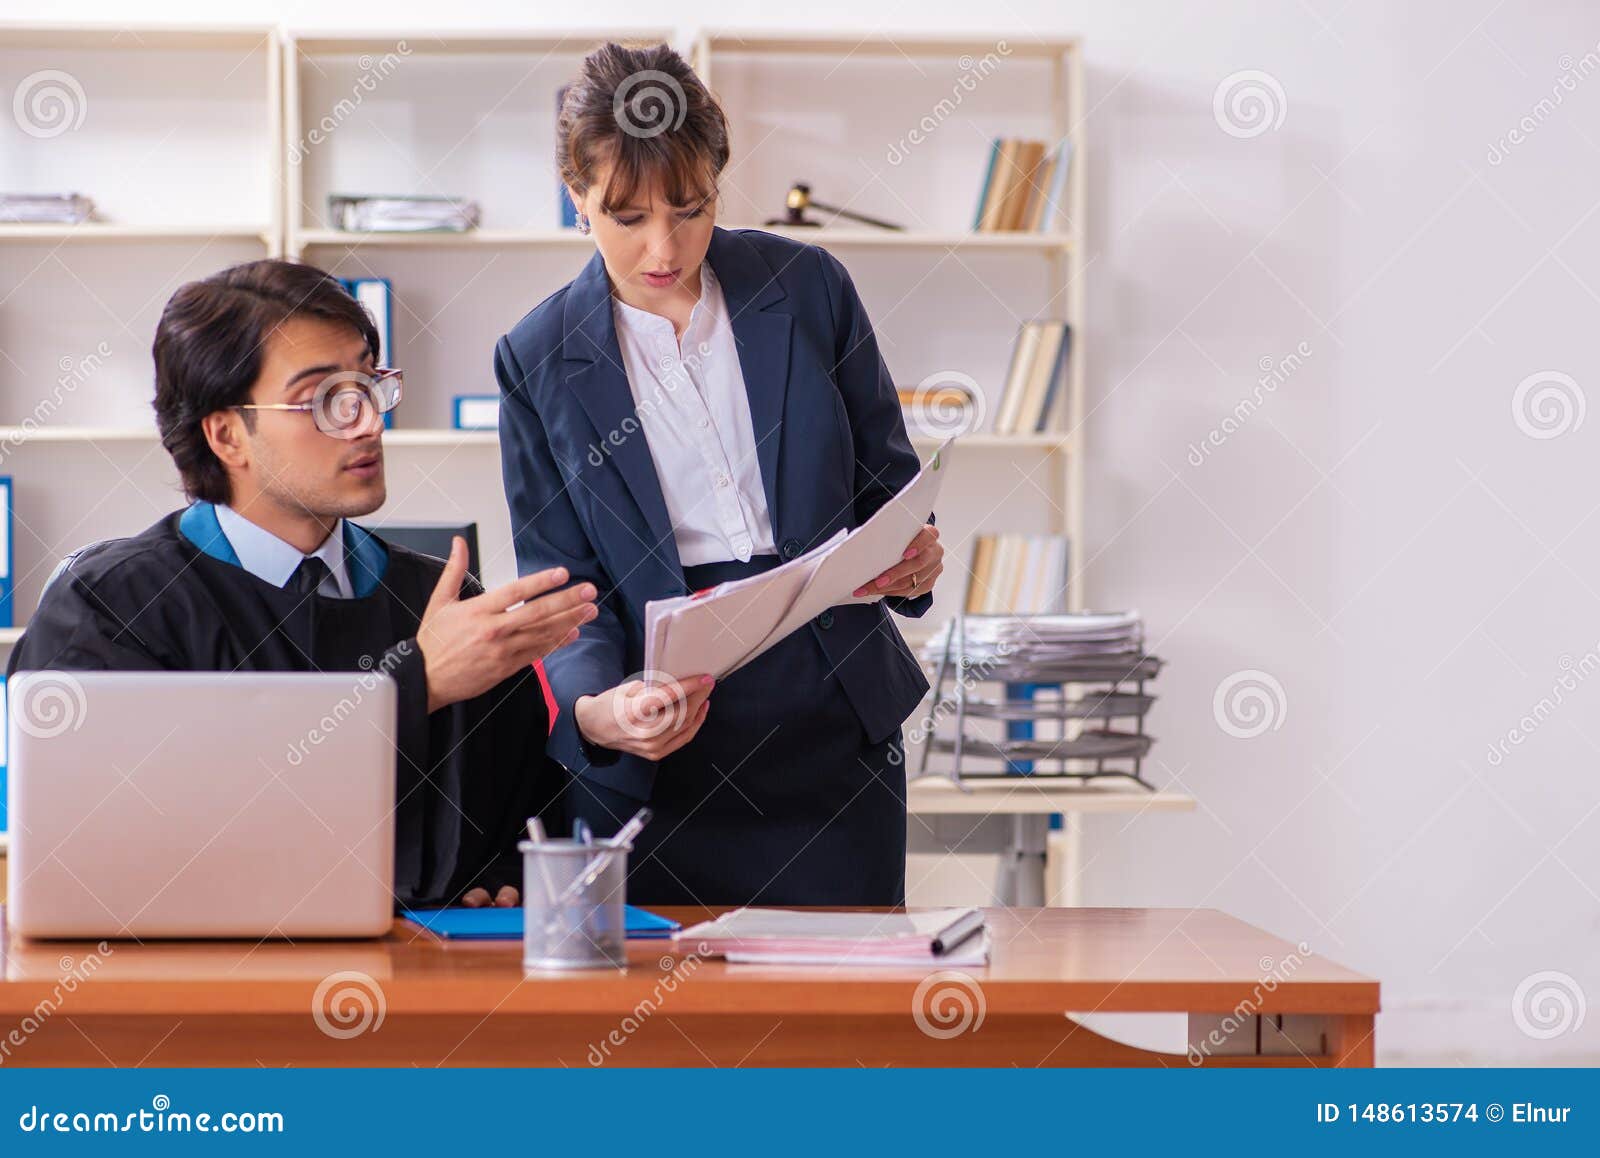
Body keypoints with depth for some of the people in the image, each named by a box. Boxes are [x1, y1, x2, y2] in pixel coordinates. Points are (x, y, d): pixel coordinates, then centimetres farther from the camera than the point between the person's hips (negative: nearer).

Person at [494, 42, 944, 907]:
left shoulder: (808, 287, 3)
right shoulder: (539, 359, 0)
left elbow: (886, 477, 11)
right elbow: (561, 579, -1)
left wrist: (910, 557, -12)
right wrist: (593, 709, -21)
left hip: (834, 729, 1)